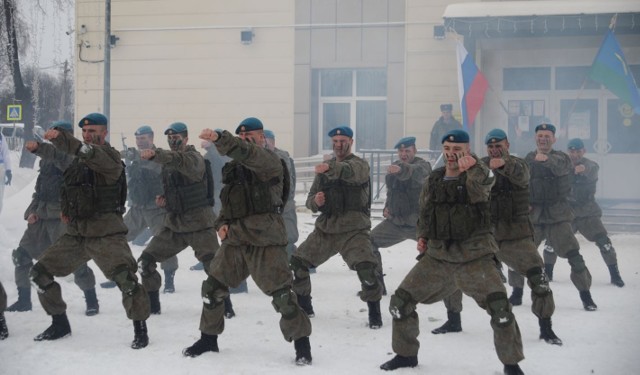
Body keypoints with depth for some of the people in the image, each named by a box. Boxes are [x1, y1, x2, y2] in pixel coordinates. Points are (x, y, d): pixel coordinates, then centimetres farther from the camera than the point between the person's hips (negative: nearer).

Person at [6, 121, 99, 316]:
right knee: (22, 255, 6)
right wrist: (32, 210, 9)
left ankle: (92, 301, 0)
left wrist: (39, 148, -46)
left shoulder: (73, 157, -7)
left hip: (62, 217, -8)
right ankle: (24, 300, 18)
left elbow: (61, 158, -31)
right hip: (41, 216, 8)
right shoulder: (46, 160, 18)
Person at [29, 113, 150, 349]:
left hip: (105, 234, -8)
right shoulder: (78, 162, 15)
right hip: (76, 234, 8)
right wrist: (66, 209, 11)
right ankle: (60, 325, 21)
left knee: (125, 278, -23)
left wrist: (62, 139, -48)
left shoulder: (109, 156, -9)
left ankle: (140, 330, -6)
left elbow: (93, 154, -33)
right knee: (39, 273, 8)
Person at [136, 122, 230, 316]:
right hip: (173, 223, 7)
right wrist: (162, 200, 1)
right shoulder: (167, 164, 11)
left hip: (199, 223, -7)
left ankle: (226, 307, 4)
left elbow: (178, 160, -36)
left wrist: (154, 154, -52)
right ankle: (151, 305, 17)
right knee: (145, 260, 4)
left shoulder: (194, 158, -12)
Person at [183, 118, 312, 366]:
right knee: (212, 287, 9)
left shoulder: (268, 159, -7)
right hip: (235, 237, 7)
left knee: (280, 292, -8)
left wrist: (219, 139, -44)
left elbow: (248, 152, -30)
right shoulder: (234, 167, 17)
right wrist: (222, 222, 5)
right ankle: (209, 338, 26)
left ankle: (301, 343, 5)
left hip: (265, 239, -7)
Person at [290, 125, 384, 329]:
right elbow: (311, 199, 13)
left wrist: (330, 168, -52)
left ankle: (374, 313, -6)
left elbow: (349, 171, -31)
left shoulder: (359, 165, -5)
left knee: (366, 268, -24)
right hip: (325, 228, 6)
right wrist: (315, 201, -12)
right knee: (297, 262, 2)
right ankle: (303, 306, 21)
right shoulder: (324, 168, 14)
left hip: (353, 230, -6)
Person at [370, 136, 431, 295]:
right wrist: (386, 207, 8)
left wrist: (401, 169, -61)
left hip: (418, 222, -6)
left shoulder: (422, 165, -12)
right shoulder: (394, 166, 10)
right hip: (395, 221, 6)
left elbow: (415, 172, -39)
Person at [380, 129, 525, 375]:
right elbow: (424, 213, 23)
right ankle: (405, 354, 25)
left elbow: (484, 183, -32)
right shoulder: (433, 180, 9)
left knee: (500, 307, -20)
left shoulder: (477, 175, -6)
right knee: (400, 301, 4)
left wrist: (472, 168, -51)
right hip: (437, 256, 5)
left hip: (474, 256, -5)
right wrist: (422, 236, 6)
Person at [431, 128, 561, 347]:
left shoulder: (518, 164, -2)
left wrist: (503, 163, -50)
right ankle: (453, 321, 18)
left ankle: (546, 328, 2)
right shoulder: (480, 165, 5)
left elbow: (520, 175, -27)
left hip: (516, 235, -2)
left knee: (538, 277, -14)